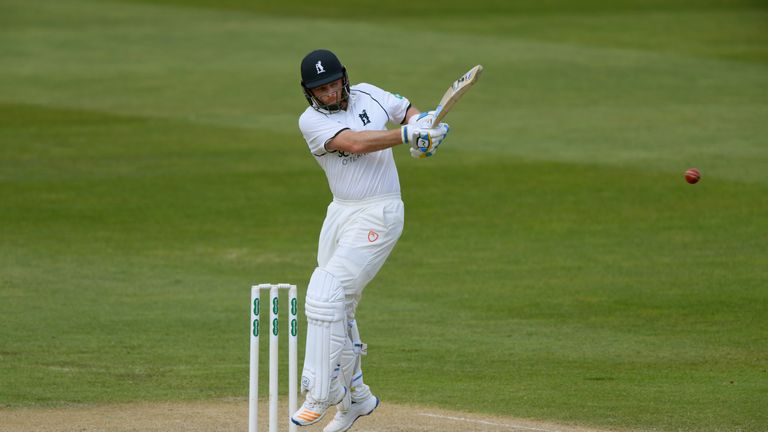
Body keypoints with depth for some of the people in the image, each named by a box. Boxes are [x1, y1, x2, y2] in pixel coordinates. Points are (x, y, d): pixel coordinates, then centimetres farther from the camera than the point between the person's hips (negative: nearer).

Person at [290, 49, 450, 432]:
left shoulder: (369, 95, 1)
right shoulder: (311, 120, -5)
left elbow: (408, 111, 18)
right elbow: (354, 143, -22)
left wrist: (421, 124, -6)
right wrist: (407, 134, -31)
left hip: (378, 215, -4)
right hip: (340, 213, 4)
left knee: (325, 296, -17)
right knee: (337, 308, 9)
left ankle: (320, 395, -14)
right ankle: (354, 396, 26)